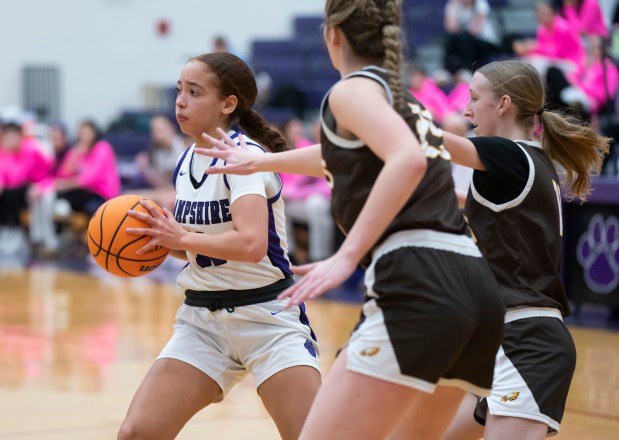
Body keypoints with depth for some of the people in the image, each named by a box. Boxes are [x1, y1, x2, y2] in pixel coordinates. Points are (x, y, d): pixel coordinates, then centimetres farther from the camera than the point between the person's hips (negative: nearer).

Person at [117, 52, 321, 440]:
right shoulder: (186, 163, 8)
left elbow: (252, 244, -30)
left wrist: (181, 237, -21)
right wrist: (161, 238, 2)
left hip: (267, 316, -6)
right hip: (202, 318, 7)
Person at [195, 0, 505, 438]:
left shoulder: (353, 89, 2)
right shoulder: (407, 102, 27)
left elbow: (408, 160, -18)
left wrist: (346, 256, -20)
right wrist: (260, 161, 61)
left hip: (418, 287, -9)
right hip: (476, 285, 9)